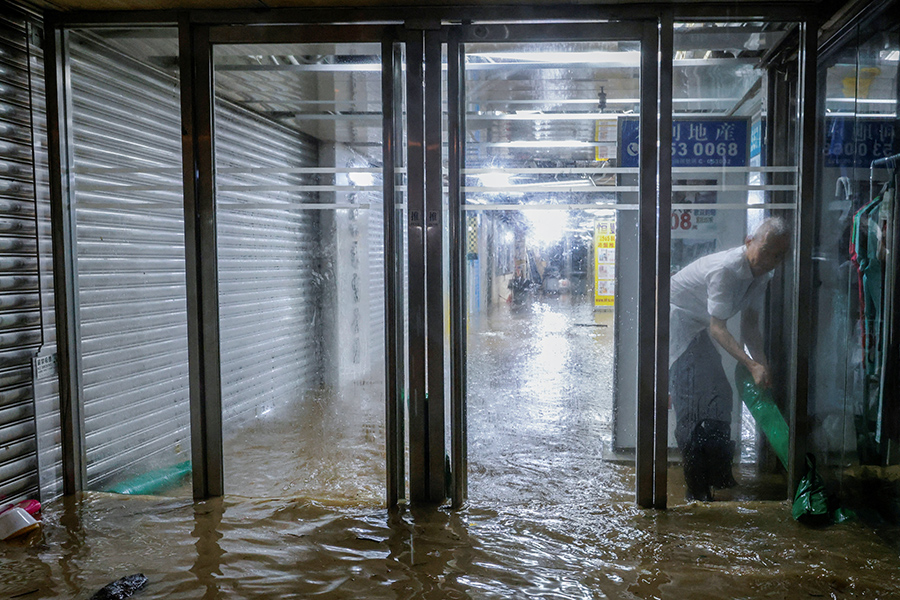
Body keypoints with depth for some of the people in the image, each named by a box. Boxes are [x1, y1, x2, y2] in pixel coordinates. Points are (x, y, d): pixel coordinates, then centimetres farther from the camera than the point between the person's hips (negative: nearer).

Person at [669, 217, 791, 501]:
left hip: (697, 328, 10)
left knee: (720, 396, 10)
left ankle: (720, 478, 23)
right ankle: (697, 491, -7)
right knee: (691, 402, -14)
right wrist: (752, 366, -36)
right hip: (677, 319, -10)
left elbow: (749, 325, 4)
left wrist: (763, 366, -8)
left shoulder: (760, 274, 0)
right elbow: (717, 329, -29)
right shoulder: (726, 269, -29)